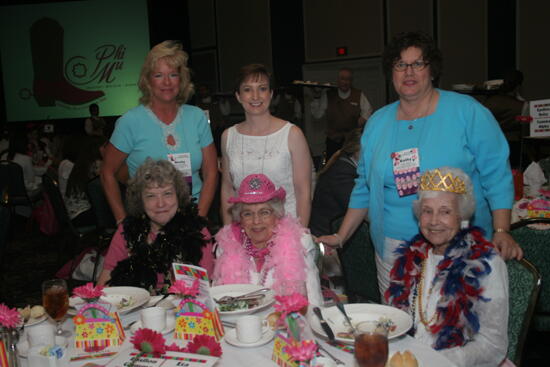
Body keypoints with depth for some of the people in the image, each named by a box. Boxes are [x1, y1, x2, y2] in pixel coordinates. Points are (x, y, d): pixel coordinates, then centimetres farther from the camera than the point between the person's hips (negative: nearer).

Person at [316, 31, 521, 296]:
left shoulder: (467, 112, -1)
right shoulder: (377, 123, 9)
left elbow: (496, 175, -2)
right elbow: (364, 188, 14)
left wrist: (501, 231, -11)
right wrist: (341, 237, 11)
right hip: (393, 248, 3)